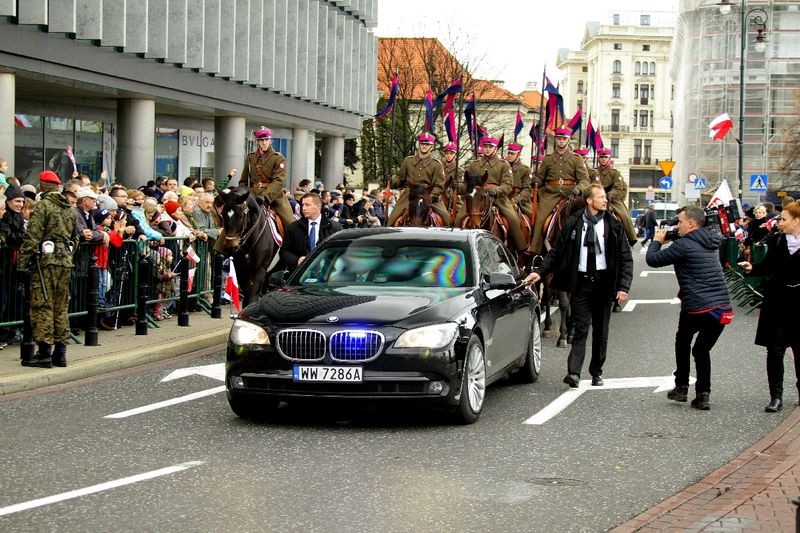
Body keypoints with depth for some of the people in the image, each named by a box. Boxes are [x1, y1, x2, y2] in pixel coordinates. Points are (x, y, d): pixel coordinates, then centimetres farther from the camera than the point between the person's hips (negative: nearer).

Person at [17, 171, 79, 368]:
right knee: (61, 307, 11)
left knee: (42, 306, -4)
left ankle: (44, 351, -7)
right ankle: (60, 350, 13)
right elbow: (75, 238, 20)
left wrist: (23, 262, -9)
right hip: (65, 261, 6)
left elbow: (32, 237, -12)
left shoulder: (43, 206, -8)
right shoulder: (71, 209, 13)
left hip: (45, 260, -6)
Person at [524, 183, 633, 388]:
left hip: (603, 283, 1)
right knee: (580, 329, -8)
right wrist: (540, 271, -4)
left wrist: (623, 287, -7)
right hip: (581, 282, -1)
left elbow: (626, 259, 2)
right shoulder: (573, 224, 0)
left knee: (601, 332, 9)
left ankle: (596, 372, 22)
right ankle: (574, 373, -15)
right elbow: (556, 251, 6)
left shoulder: (614, 226, 1)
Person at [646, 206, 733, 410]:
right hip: (723, 308, 6)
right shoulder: (712, 244, 15)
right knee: (702, 349, 17)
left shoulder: (684, 245, -10)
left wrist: (657, 241, 13)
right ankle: (703, 395, 9)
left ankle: (681, 387, 21)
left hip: (696, 308, -6)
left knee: (683, 341, 20)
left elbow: (652, 260, -4)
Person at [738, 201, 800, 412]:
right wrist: (752, 267, -6)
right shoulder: (776, 240, 1)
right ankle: (776, 396, 7)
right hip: (775, 304, 3)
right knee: (774, 351, 2)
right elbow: (767, 267, 11)